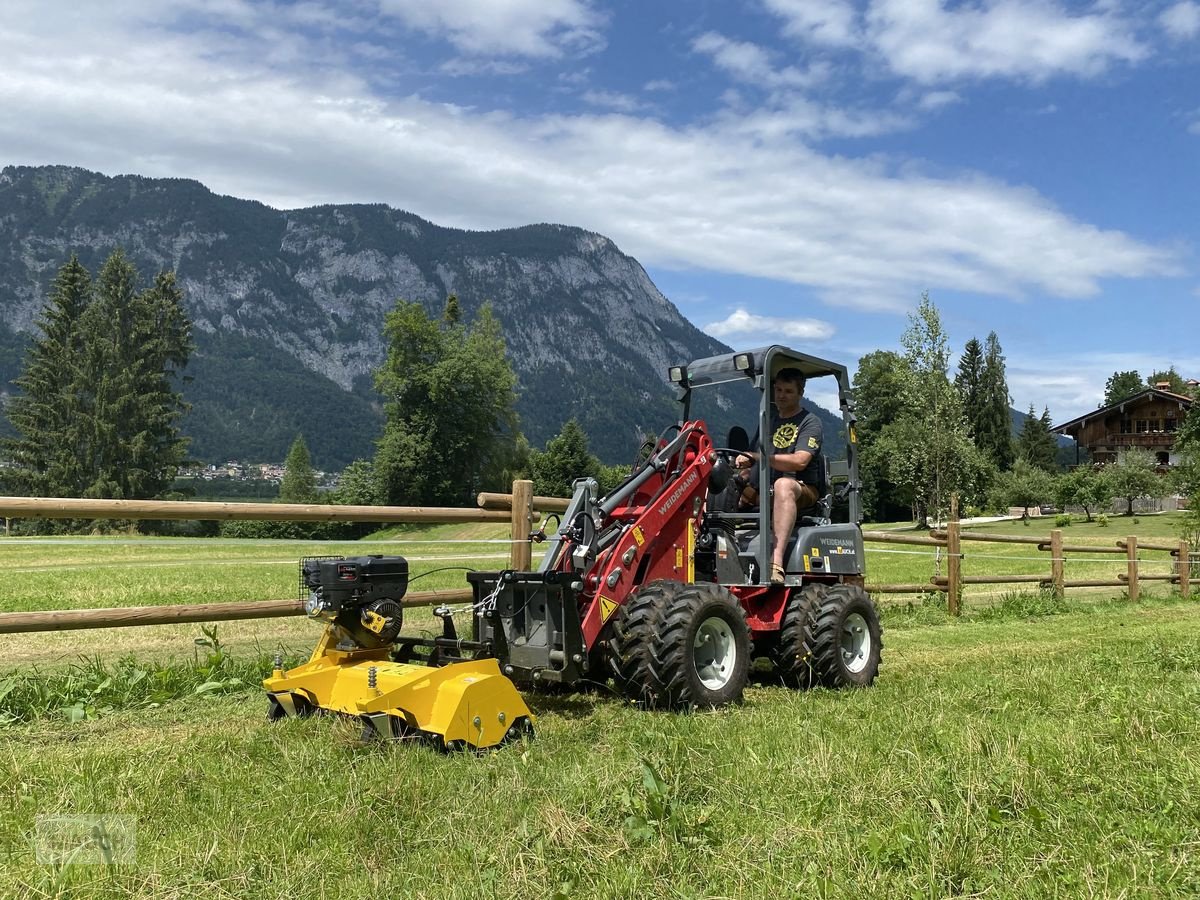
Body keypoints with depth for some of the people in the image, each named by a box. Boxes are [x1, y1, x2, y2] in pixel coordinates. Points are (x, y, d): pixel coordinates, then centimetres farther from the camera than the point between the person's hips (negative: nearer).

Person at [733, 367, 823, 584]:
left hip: (802, 491, -6)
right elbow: (752, 460, 25)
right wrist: (743, 461, 0)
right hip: (761, 490, 6)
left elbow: (800, 461, -16)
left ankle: (776, 561, -54)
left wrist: (761, 457, -23)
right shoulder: (768, 418, 21)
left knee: (783, 484, -42)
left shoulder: (810, 423, 1)